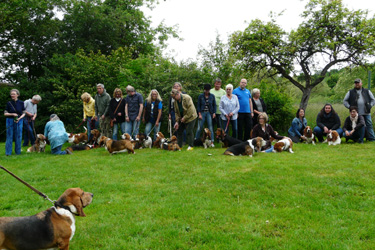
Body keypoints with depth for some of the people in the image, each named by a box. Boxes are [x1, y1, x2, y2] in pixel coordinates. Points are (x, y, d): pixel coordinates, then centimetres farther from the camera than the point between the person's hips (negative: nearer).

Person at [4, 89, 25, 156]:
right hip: (10, 121, 0)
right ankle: (8, 152, 6)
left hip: (19, 121, 0)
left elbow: (23, 113, 3)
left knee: (18, 136, 3)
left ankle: (18, 151, 14)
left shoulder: (21, 103, 1)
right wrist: (12, 114, -16)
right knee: (9, 136, 1)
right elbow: (5, 113, 0)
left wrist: (19, 118, -14)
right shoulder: (9, 103, 0)